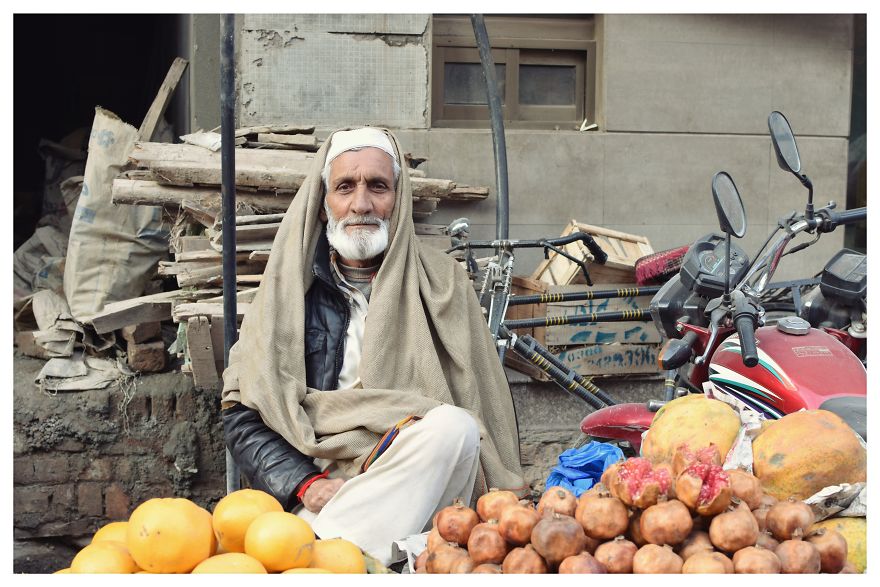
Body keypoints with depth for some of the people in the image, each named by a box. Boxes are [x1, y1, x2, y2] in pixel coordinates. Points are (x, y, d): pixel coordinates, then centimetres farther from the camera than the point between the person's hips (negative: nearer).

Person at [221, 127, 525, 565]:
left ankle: (333, 545, -32)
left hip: (421, 488, 3)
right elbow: (242, 416, 7)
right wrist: (307, 485, -10)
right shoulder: (289, 289, 12)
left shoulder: (441, 282, 13)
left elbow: (484, 407, 9)